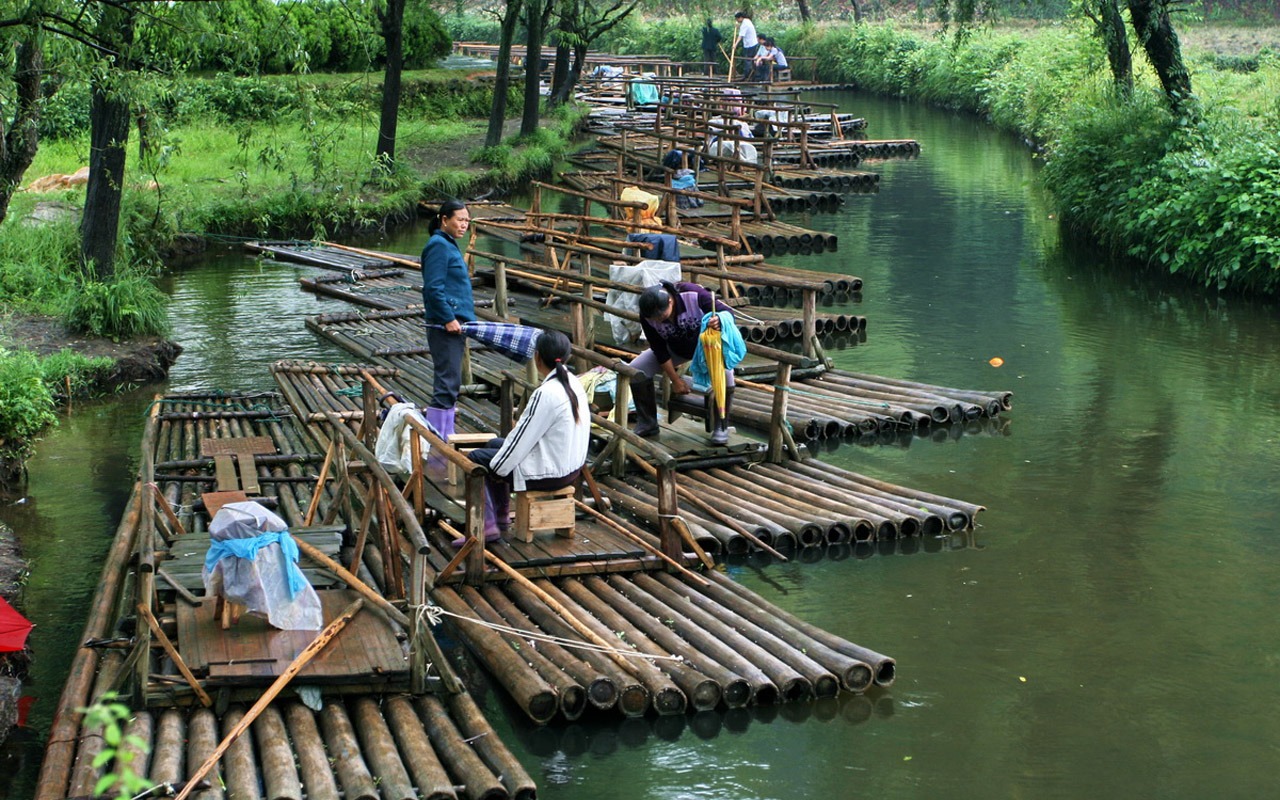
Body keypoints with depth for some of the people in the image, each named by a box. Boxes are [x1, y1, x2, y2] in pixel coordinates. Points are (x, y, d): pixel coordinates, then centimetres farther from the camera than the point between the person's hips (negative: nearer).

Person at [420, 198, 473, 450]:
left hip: (454, 325, 10)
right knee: (447, 382, -10)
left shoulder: (448, 245, 19)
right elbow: (434, 288, -19)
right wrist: (448, 319, -20)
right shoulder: (438, 245, -12)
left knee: (448, 383, 13)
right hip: (444, 326, -10)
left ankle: (445, 437, 20)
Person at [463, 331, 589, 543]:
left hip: (550, 474, -9)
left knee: (476, 459, 4)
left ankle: (487, 526, 2)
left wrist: (497, 468, -4)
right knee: (494, 444, 25)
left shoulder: (546, 394, -25)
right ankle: (502, 516, 32)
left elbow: (522, 437, -19)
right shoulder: (574, 384, 2)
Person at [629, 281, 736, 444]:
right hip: (676, 349, 3)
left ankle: (721, 427, -12)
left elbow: (727, 312, -28)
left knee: (724, 373, -33)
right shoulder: (647, 316, -25)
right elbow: (659, 350, -15)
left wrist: (720, 321, -52)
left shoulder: (693, 295, -36)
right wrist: (675, 380, -13)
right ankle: (647, 425, 2)